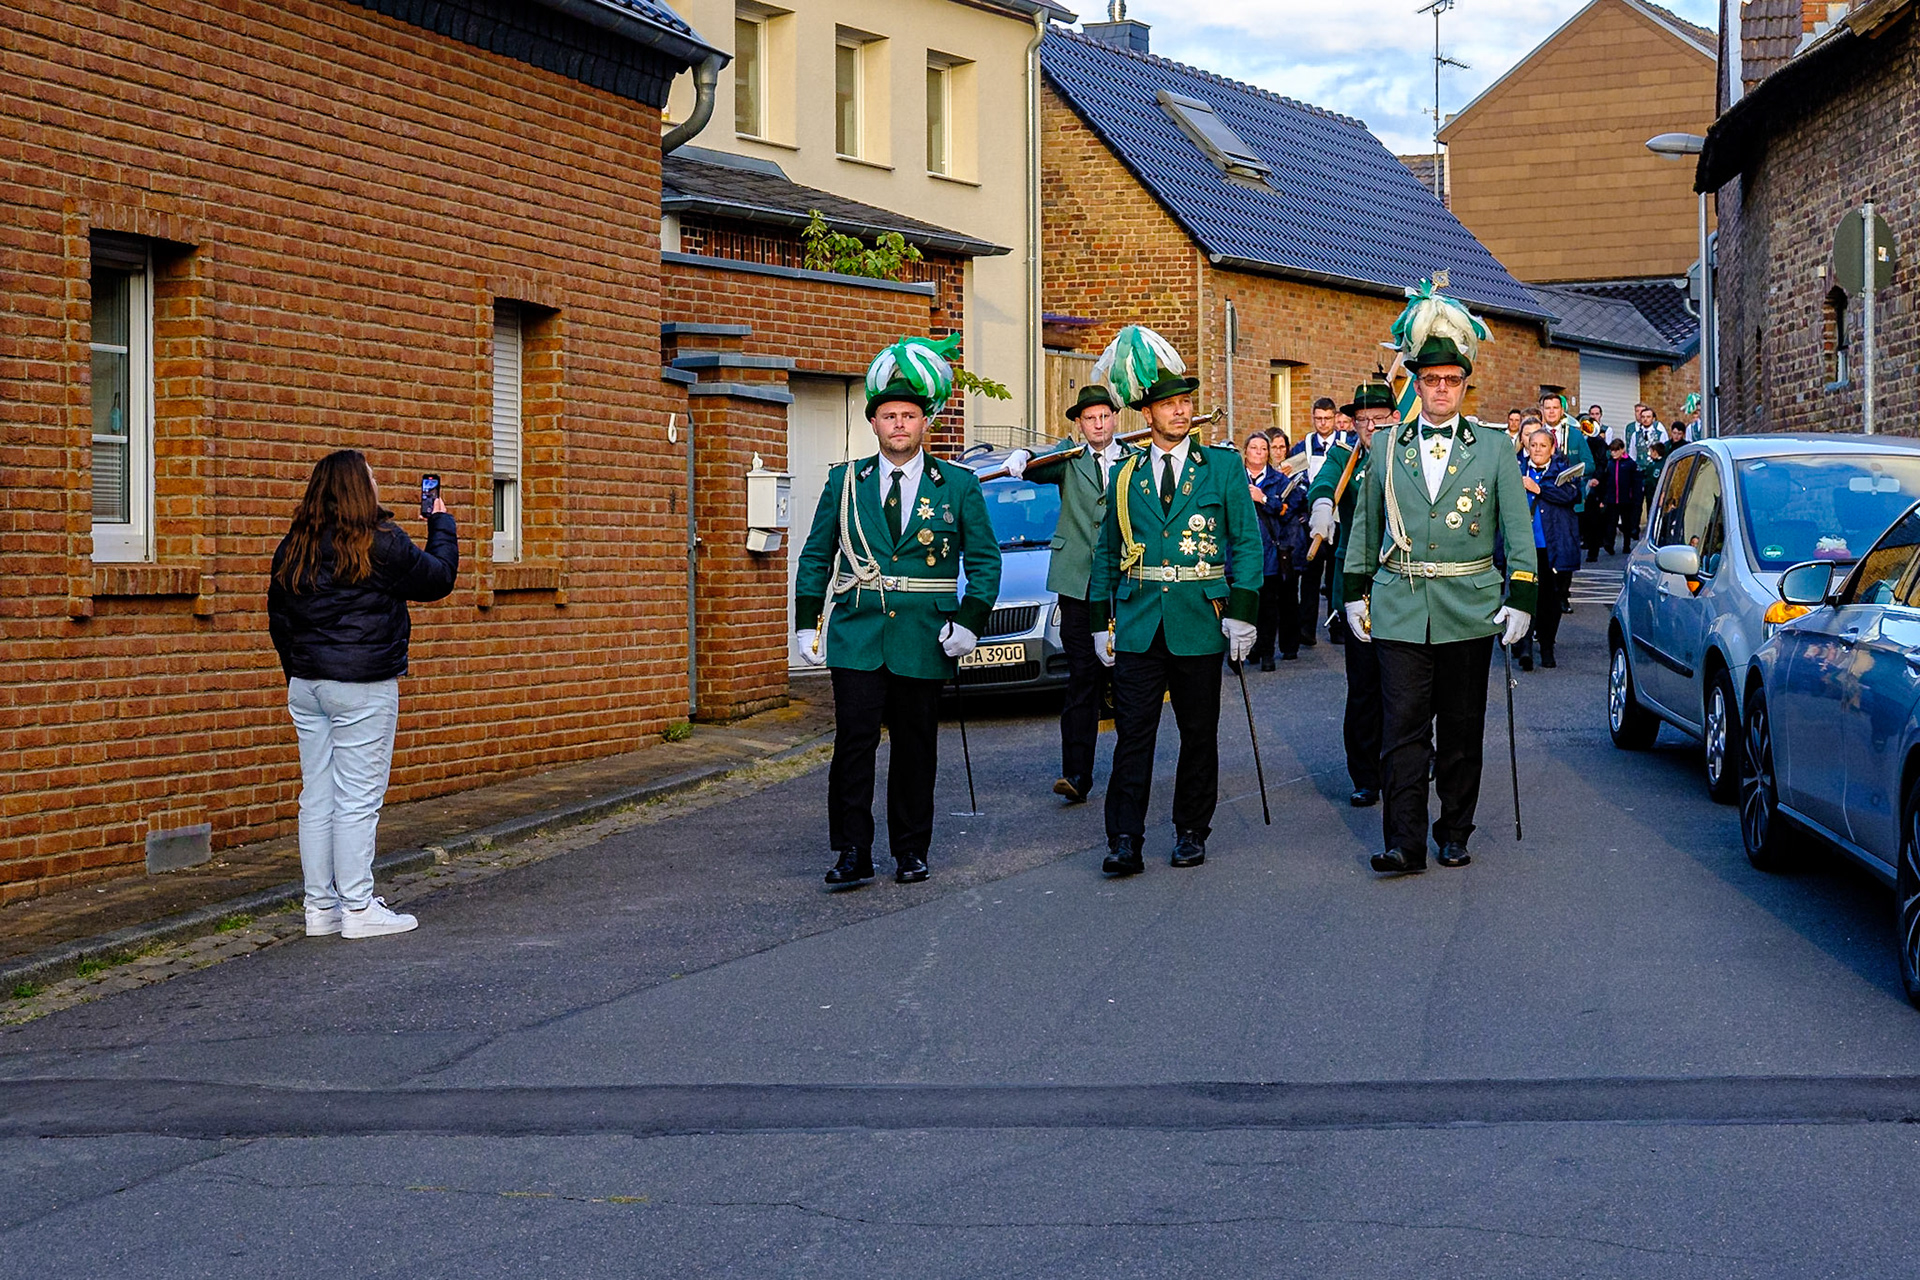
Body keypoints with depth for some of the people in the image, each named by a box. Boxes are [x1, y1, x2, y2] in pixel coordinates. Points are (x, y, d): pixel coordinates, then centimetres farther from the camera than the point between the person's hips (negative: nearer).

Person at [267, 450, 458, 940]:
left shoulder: (293, 548, 8)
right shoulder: (382, 543, -10)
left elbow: (278, 619, 14)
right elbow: (438, 578, 2)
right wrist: (441, 524, 17)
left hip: (306, 684, 6)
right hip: (363, 687, -6)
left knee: (317, 798, 9)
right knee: (358, 798, -2)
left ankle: (320, 907, 13)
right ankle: (358, 909, 0)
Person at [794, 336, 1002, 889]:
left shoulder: (958, 486, 5)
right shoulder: (845, 482, 8)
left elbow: (985, 561, 8)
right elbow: (816, 557, 13)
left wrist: (969, 621, -5)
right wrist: (808, 624, 5)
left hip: (924, 637, 0)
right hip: (856, 635, 0)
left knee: (915, 748, 6)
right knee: (854, 740, -9)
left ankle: (911, 851, 16)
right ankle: (853, 853, -4)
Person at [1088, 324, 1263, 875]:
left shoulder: (1223, 467, 4)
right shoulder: (1126, 475, 10)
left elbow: (1247, 542, 1)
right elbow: (1107, 551, 14)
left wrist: (1241, 612, -8)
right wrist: (1101, 620, 8)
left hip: (1199, 622, -1)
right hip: (1138, 622, 1)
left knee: (1199, 735, 7)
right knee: (1132, 733, -4)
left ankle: (1191, 832, 17)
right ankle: (1125, 840, -5)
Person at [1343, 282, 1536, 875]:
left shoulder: (1493, 450, 4)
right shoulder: (1386, 449, 8)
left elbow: (1518, 531, 3)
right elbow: (1365, 527, 15)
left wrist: (1520, 600, -5)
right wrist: (1356, 593, 11)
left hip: (1469, 611, 0)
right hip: (1400, 610, 0)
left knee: (1461, 730, 7)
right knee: (1404, 728, -7)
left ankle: (1455, 834, 18)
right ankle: (1405, 843, -8)